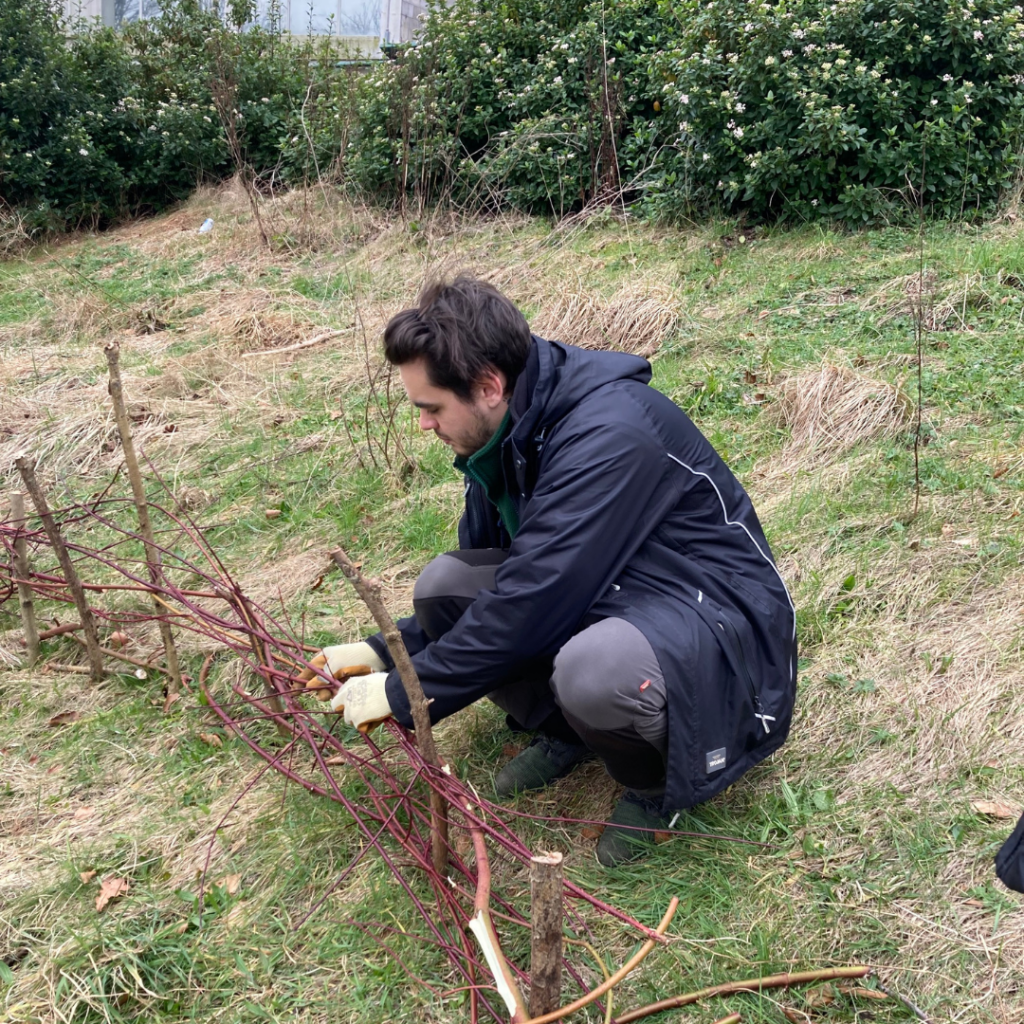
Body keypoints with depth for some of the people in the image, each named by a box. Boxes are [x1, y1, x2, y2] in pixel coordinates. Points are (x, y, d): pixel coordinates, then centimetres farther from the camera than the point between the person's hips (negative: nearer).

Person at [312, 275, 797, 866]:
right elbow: (491, 579, 13)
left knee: (593, 670, -40)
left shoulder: (609, 434, -29)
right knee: (445, 586, -9)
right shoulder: (506, 436, -1)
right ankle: (564, 733, 10)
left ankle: (657, 784, -5)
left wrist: (404, 695, -19)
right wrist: (387, 653, 5)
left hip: (713, 614, -8)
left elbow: (530, 604, -29)